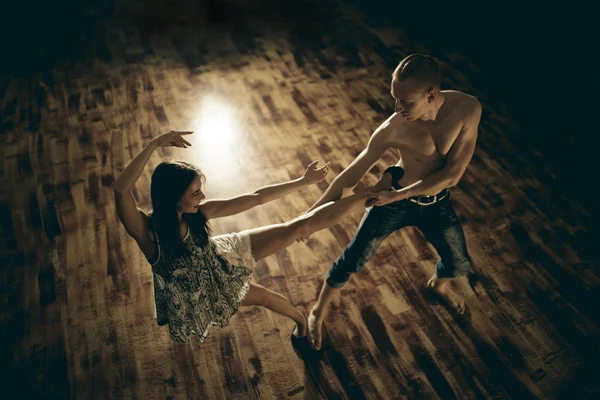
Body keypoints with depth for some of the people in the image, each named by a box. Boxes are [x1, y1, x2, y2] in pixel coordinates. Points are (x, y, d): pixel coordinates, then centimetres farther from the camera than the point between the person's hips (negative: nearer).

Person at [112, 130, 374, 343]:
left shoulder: (199, 212, -25)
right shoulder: (146, 231, -35)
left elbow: (256, 198, -20)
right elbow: (121, 189, -57)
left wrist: (304, 181, -17)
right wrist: (154, 144, -57)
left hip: (221, 260, 2)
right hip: (196, 290, -1)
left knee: (303, 226, -7)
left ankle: (361, 198, 5)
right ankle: (300, 318, 55)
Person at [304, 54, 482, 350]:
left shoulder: (468, 108, -25)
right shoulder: (392, 129, -28)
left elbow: (453, 174, -24)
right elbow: (352, 173, -20)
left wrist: (397, 194, -28)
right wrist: (313, 211, -19)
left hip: (437, 202, 3)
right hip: (394, 198, -2)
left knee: (459, 265, 18)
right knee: (353, 259, 0)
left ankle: (438, 285, 57)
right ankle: (318, 312, 27)